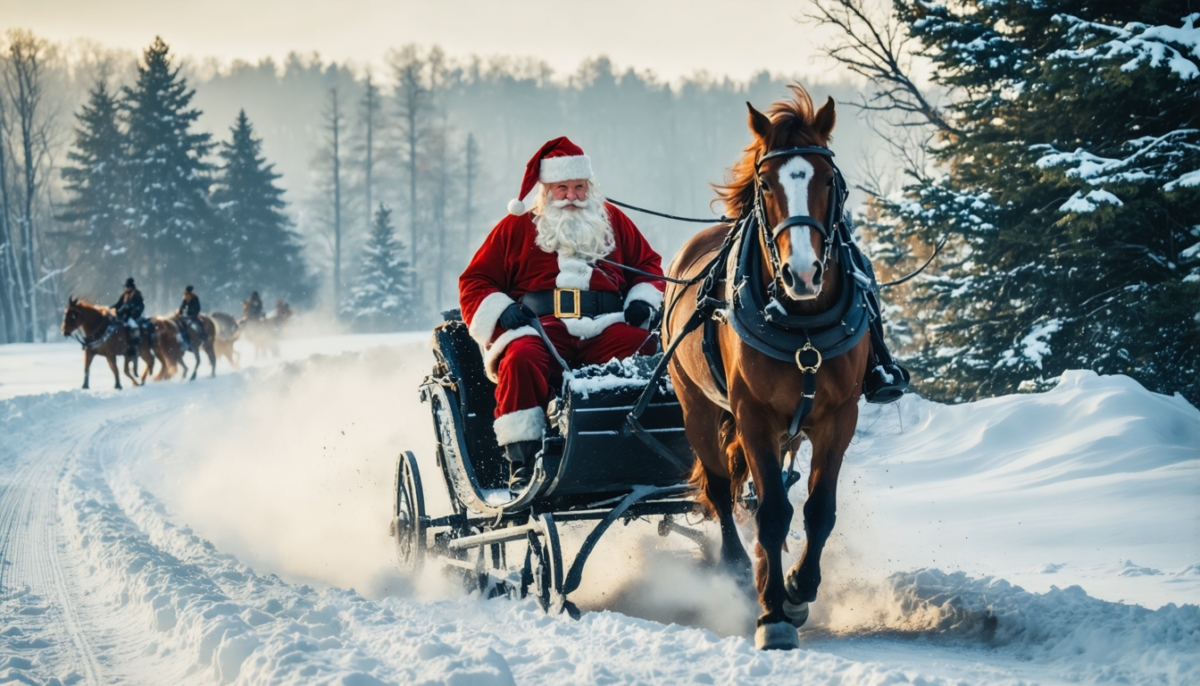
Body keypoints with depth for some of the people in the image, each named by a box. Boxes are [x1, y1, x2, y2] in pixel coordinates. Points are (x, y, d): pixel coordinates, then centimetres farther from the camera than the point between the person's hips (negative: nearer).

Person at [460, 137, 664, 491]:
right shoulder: (517, 227, 15)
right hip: (541, 326, -2)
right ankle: (522, 464, -35)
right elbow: (475, 281, 14)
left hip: (605, 328, 2)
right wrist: (501, 311, -6)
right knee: (520, 362, -37)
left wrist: (644, 300, 8)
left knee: (651, 352, -29)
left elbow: (648, 263, 30)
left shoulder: (612, 221, 23)